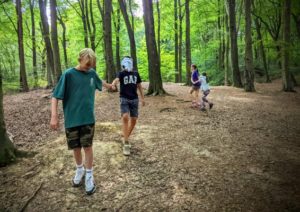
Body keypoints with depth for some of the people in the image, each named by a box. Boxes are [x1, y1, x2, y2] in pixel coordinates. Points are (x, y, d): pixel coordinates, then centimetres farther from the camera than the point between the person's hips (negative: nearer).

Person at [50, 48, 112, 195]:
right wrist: (54, 116, -21)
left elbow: (100, 82, 25)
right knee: (76, 147, 12)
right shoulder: (68, 74, -11)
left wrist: (110, 86, 43)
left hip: (88, 118, 2)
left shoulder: (92, 73, 2)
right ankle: (80, 170, 36)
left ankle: (89, 175, 19)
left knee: (87, 146, 5)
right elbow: (55, 96, -12)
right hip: (72, 119, -1)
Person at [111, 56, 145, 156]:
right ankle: (126, 144, -16)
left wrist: (142, 98, 17)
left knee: (133, 120, 5)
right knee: (125, 117, -21)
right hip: (124, 99, -4)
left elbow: (139, 86, 18)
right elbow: (117, 79, -25)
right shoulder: (121, 73, -3)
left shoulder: (136, 73, 10)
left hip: (134, 99, 4)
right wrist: (113, 84, -48)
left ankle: (126, 138, 27)